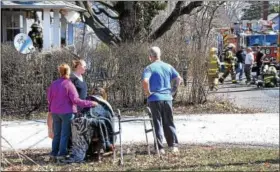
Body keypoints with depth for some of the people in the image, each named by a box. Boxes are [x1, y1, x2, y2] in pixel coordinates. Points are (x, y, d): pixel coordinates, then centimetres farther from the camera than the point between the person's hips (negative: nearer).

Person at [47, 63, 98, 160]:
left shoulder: (54, 84, 4)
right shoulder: (69, 85, -13)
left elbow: (49, 98, 9)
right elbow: (75, 100, -17)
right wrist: (90, 103, -13)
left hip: (55, 112, 5)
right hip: (67, 112, -5)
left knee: (56, 134, 14)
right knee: (65, 134, 2)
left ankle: (54, 153, 15)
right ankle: (62, 153, 1)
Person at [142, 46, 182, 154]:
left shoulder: (149, 68, -8)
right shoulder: (168, 67, 7)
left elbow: (145, 81, -25)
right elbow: (179, 79, 6)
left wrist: (147, 92, -12)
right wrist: (173, 90, 11)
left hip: (155, 99, -4)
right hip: (167, 98, 4)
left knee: (157, 124, 2)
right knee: (169, 123, 12)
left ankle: (160, 148, 2)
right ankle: (174, 146, 7)